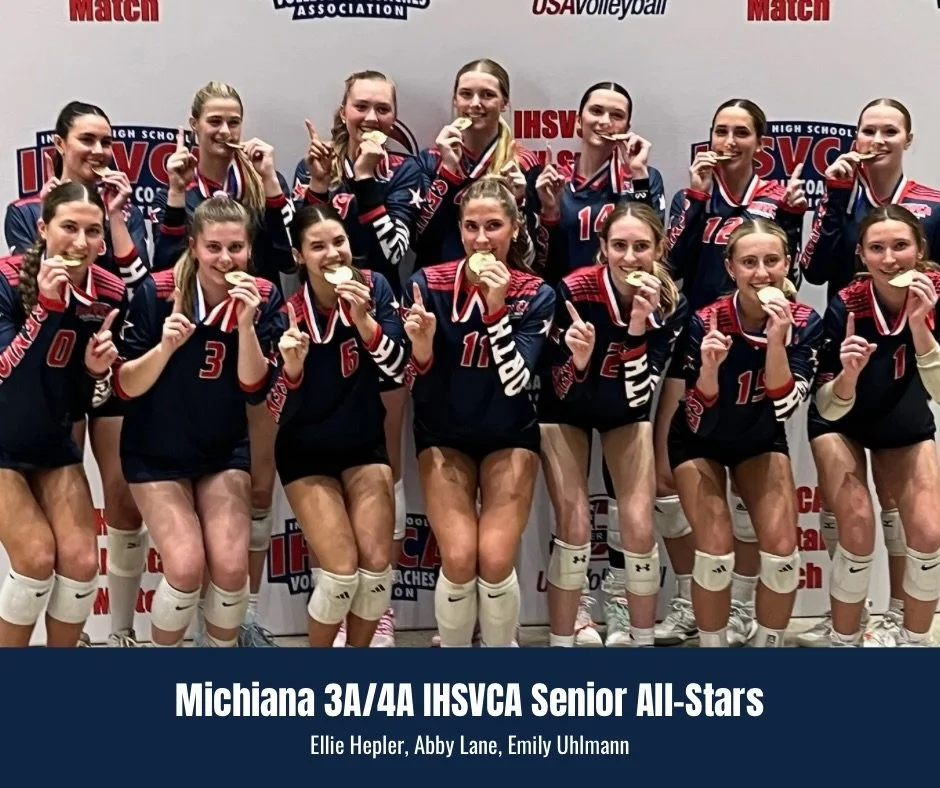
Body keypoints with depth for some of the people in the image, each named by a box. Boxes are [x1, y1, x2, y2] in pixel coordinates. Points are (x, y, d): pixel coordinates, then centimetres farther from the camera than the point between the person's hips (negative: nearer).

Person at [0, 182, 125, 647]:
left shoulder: (109, 294, -6)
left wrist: (96, 368, -19)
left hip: (53, 443, 4)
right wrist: (46, 305, -35)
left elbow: (80, 400, 3)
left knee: (81, 560, -5)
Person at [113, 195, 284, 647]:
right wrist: (165, 346, -31)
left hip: (224, 450, 2)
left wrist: (246, 323, -27)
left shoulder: (263, 298, -9)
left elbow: (255, 390, -13)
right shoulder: (157, 292, -16)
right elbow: (125, 386, -13)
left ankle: (222, 649, 17)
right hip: (157, 452, -2)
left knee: (231, 567, -12)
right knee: (186, 566, -16)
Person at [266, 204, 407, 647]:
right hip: (307, 454, -2)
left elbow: (397, 367, -15)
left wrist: (362, 317, -29)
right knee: (342, 572, -12)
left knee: (376, 566, -6)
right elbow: (277, 408, -16)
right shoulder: (288, 313, -17)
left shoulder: (374, 287, -9)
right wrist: (292, 368, -36)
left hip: (365, 444, 3)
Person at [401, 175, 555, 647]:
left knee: (495, 559, -15)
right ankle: (451, 647, 11)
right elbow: (415, 386, -8)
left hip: (509, 436, 0)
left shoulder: (535, 295, -10)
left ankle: (502, 646, 12)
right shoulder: (427, 284, -11)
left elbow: (516, 383, -20)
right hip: (444, 436, 0)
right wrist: (421, 348, -30)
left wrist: (497, 308, -29)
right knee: (459, 558, -16)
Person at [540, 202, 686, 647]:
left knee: (639, 525, -5)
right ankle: (561, 642, 5)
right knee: (575, 528, -10)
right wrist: (578, 359, -44)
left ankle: (642, 640, 15)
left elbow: (638, 393, -28)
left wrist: (639, 327, -40)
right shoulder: (574, 290, -30)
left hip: (626, 410, 2)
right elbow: (563, 391, -23)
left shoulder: (671, 304, -23)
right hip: (567, 406, -2)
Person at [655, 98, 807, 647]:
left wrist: (791, 215, -14)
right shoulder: (693, 196, 5)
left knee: (747, 481, 5)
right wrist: (698, 196, -13)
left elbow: (788, 279, -4)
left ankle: (742, 608, 18)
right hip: (692, 344, 2)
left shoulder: (777, 199, 1)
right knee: (666, 477, 0)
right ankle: (688, 603, 16)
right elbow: (673, 265, -10)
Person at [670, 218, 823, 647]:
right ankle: (712, 645, 6)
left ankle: (769, 643, 12)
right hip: (702, 440, -2)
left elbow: (783, 405, -24)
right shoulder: (705, 322, -26)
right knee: (716, 553, -16)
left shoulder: (805, 322, -17)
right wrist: (709, 367, -42)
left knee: (782, 551, -10)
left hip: (761, 437, 3)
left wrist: (776, 339, -37)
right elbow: (697, 422, -23)